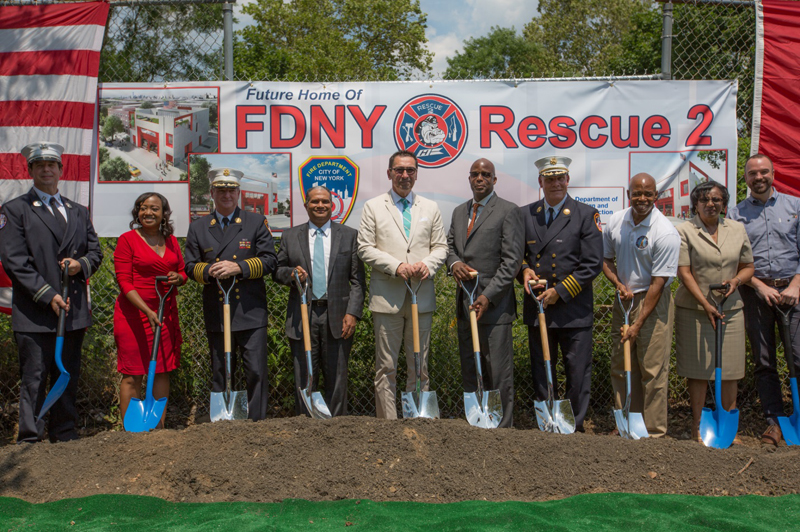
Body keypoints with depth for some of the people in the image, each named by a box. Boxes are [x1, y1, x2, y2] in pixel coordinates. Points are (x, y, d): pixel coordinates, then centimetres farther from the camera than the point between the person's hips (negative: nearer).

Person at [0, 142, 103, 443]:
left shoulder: (78, 212, 18)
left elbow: (95, 251, 19)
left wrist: (82, 265, -6)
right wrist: (48, 295, -15)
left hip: (74, 311, 5)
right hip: (34, 315, -5)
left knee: (68, 378, 12)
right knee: (34, 381, -2)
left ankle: (65, 436, 23)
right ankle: (30, 440, 7)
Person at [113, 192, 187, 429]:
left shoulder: (171, 241, 10)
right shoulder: (127, 239, -4)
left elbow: (183, 271, 20)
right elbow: (124, 281, -9)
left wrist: (178, 278, -6)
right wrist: (147, 311, -20)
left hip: (166, 313, 5)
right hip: (134, 313, -5)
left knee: (163, 370, 8)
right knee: (132, 374, -1)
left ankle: (160, 427, 16)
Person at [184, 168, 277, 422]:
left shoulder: (257, 222, 6)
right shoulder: (198, 227, 12)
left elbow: (269, 260, -1)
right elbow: (190, 266, 10)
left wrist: (238, 267, -14)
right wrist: (209, 271, -11)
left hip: (251, 312, -2)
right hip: (216, 313, 2)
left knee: (256, 371, -3)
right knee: (220, 373, 10)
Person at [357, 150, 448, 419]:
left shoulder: (430, 208, 14)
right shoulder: (373, 207, 6)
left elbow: (440, 247, 12)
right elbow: (365, 248, -1)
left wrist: (427, 264, -10)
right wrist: (396, 266, -14)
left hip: (422, 298, 3)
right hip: (387, 296, -2)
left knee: (419, 366, 8)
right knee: (386, 367, 1)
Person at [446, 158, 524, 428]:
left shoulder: (508, 211, -5)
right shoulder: (459, 211, 17)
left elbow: (512, 261, -11)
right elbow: (450, 244, 21)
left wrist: (488, 296, -16)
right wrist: (454, 263, -4)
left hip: (494, 305, -7)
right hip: (465, 304, 7)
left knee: (499, 375, -2)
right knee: (469, 372, 11)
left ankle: (502, 429, 7)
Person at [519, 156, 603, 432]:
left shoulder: (586, 215, -2)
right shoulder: (525, 214, 9)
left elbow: (593, 264, -8)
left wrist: (560, 291, -12)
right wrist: (524, 270, -5)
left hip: (574, 309, -3)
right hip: (537, 307, 4)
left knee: (578, 375, 3)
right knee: (541, 374, 12)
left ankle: (574, 428, 18)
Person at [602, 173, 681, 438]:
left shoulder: (666, 233, -16)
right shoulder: (615, 221, 1)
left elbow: (658, 282, -16)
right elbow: (606, 258, 15)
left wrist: (638, 323, -17)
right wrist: (618, 284, -4)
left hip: (653, 303, -6)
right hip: (623, 300, 6)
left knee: (653, 370, -2)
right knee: (621, 367, 11)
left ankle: (654, 431, 9)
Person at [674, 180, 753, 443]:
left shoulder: (737, 229, 10)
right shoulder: (685, 230, -2)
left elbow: (748, 266, 16)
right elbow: (684, 272, -8)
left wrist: (737, 280, -6)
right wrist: (705, 304, -15)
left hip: (730, 309, 3)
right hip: (694, 310, -3)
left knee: (730, 371, 6)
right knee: (698, 371, 2)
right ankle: (697, 426, 14)